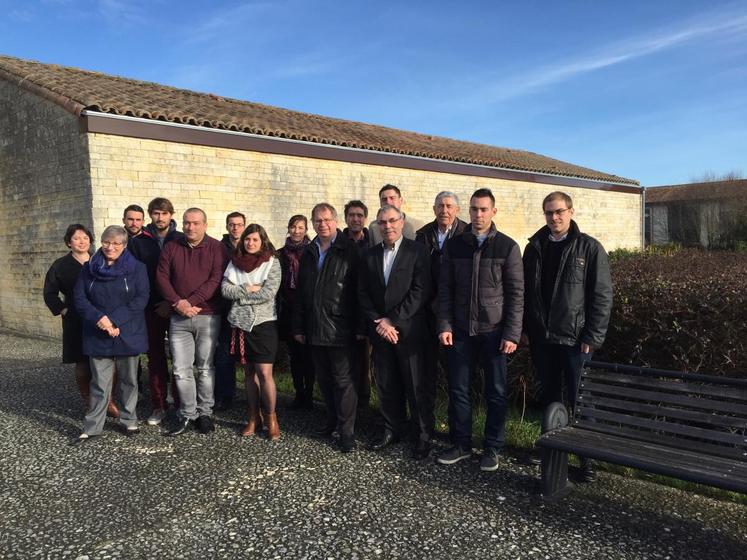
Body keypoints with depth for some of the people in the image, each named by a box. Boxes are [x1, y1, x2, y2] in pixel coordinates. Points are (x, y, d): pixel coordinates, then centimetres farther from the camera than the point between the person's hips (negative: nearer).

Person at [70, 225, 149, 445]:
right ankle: (92, 427, 13)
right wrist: (99, 318, -15)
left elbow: (141, 298, -9)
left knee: (129, 380, 9)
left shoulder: (137, 268, -1)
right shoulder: (89, 268, 7)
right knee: (99, 383, 4)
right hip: (98, 335, 1)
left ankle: (129, 421, 23)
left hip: (128, 334, -1)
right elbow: (80, 298, 2)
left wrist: (116, 321, -16)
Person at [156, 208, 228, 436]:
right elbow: (161, 278, 3)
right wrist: (177, 303, -11)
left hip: (208, 316, -3)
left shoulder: (216, 248, 0)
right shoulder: (171, 248, 10)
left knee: (205, 368, 5)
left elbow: (216, 279, -10)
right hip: (179, 317, 3)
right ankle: (187, 415, 14)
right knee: (181, 370, 3)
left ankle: (205, 413, 17)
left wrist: (190, 301, -16)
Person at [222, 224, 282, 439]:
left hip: (263, 323, -4)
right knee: (249, 372, 12)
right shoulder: (234, 262, 8)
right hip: (240, 323, 4)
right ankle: (253, 417, 24)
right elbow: (225, 289, -2)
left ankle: (271, 418, 10)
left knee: (264, 373, -7)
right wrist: (248, 289, -14)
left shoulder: (272, 262, -3)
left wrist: (239, 293, -7)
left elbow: (268, 293, -14)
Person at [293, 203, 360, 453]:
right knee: (324, 378, 15)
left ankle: (347, 430, 7)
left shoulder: (349, 250, -6)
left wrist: (358, 325, -11)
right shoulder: (308, 254, 12)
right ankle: (333, 420, 31)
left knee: (343, 379, -1)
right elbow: (301, 292, 15)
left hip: (340, 327, -6)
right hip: (315, 327, 6)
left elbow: (358, 289, -9)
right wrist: (299, 326, 12)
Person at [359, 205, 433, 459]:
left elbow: (420, 291, -11)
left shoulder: (417, 251, -3)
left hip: (409, 331, -4)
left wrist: (392, 320, -13)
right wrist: (378, 323, -6)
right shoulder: (370, 255, 10)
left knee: (417, 387, 2)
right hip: (380, 332, 4)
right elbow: (363, 294, 8)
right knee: (386, 386, 12)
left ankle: (423, 436, 16)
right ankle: (392, 430, 28)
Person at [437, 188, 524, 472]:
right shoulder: (454, 245, 5)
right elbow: (445, 289, 6)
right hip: (460, 330, 2)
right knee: (458, 389, 8)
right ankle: (461, 444, 23)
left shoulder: (507, 247, -2)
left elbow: (516, 294, -4)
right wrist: (445, 326, -3)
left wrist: (512, 334, -9)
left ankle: (493, 447, 21)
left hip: (494, 331, -2)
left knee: (496, 392, 6)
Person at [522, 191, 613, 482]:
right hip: (542, 338, 4)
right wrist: (525, 328, 5)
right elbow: (525, 292, 11)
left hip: (575, 339, -4)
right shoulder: (534, 247, 7)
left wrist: (593, 337, -12)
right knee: (549, 397, 15)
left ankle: (587, 457, 17)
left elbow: (602, 296, -7)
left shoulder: (590, 248, -4)